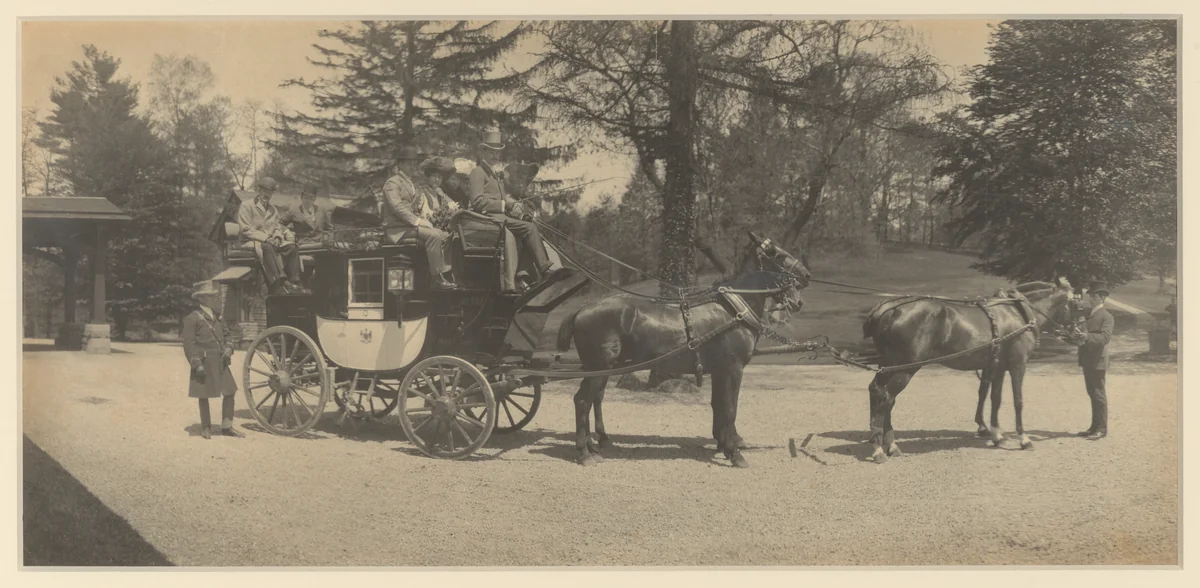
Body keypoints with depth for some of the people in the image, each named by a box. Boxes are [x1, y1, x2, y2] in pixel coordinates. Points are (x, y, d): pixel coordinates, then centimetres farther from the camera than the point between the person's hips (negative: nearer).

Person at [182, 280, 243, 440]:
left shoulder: (217, 318, 12)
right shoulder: (193, 319, -9)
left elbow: (226, 336, 22)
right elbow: (189, 344, -13)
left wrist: (228, 349, 2)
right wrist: (197, 364, -18)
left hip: (220, 364, 6)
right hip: (205, 365, -6)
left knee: (229, 392, 4)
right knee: (204, 396, 6)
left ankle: (227, 427, 14)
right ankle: (205, 427, 20)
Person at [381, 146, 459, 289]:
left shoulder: (413, 185, 25)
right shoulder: (392, 183, -4)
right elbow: (397, 207, -18)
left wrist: (424, 220, -3)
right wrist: (417, 221, -24)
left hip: (412, 225, 9)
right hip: (398, 229, -9)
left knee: (445, 235, -8)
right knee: (433, 235, -29)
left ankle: (446, 274, -13)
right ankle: (437, 279, -28)